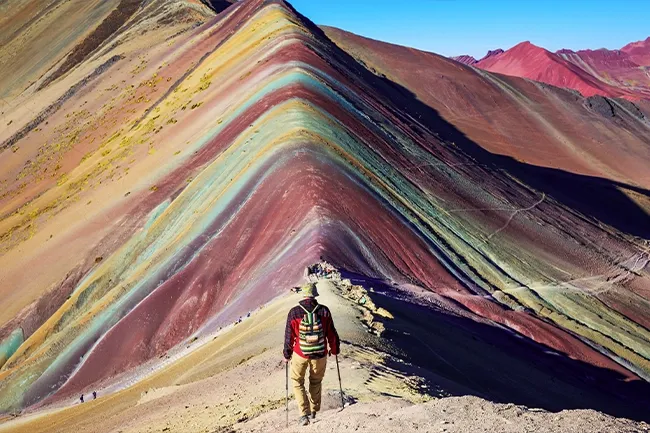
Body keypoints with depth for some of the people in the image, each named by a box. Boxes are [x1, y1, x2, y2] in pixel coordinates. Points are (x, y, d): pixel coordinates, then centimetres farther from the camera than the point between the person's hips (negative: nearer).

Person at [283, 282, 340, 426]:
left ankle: (304, 413, 5)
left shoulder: (294, 312, -10)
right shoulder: (324, 311, -8)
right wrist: (335, 349, 17)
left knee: (297, 382, 15)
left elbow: (289, 335, -3)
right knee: (316, 382, 23)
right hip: (320, 354, 2)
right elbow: (331, 333, 0)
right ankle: (314, 410, 32)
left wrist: (287, 354, 10)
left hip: (300, 354, -1)